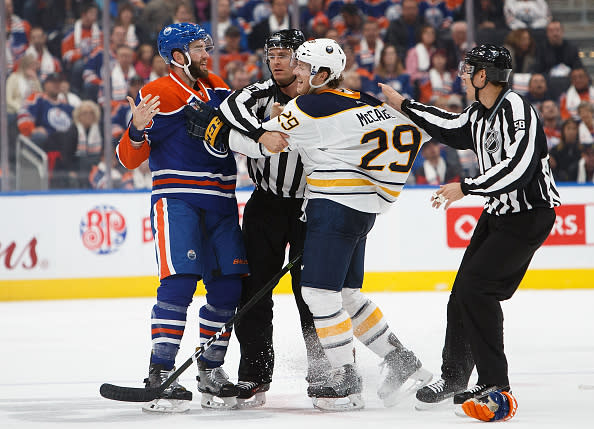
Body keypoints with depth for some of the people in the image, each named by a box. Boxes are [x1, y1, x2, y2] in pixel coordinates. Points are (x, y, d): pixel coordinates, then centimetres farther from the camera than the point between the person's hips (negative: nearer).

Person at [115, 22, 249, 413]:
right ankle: (161, 375, -17)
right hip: (177, 199, -7)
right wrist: (137, 130, -27)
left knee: (228, 288, 4)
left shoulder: (217, 88, 15)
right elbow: (130, 159, -8)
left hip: (220, 203, 7)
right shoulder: (156, 95, -6)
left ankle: (211, 371, 17)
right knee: (180, 282, -18)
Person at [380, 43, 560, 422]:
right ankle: (455, 376, 28)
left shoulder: (516, 109, -22)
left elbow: (519, 167, -30)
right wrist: (403, 105, 31)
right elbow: (452, 129, 26)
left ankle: (496, 387, -13)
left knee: (477, 288, -17)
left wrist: (466, 188, -25)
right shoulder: (480, 113, 7)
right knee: (464, 291, 11)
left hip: (530, 216, -9)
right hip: (498, 212, 9)